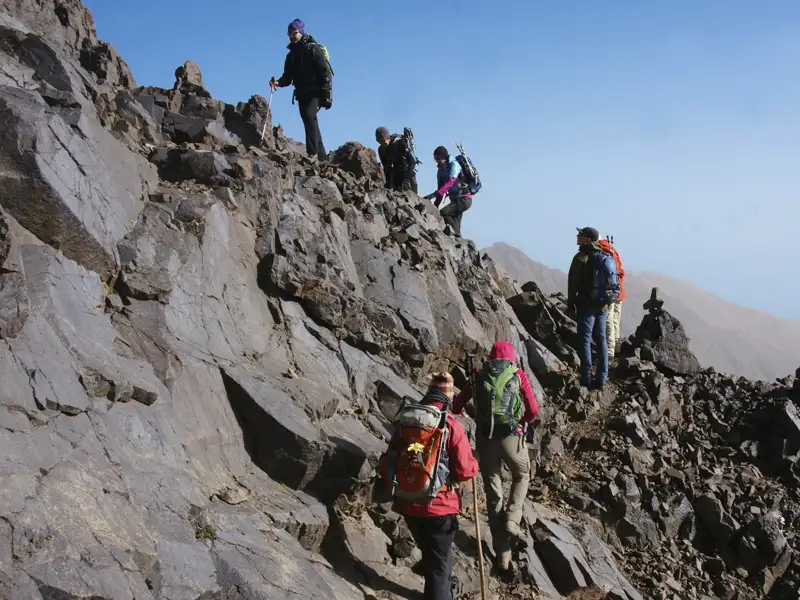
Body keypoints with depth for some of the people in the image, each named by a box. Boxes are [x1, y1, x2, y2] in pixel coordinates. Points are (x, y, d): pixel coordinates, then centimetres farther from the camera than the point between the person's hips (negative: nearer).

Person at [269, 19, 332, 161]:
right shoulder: (291, 55, 18)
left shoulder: (313, 49, -2)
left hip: (315, 92, -7)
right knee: (311, 123, 8)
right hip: (301, 93, 7)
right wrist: (278, 83, -9)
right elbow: (287, 77, 14)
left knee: (309, 116, -27)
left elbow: (325, 72, -9)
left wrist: (326, 94, -18)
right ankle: (322, 156, 14)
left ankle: (312, 154, -35)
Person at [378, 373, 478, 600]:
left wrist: (392, 484, 23)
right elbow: (465, 471, -15)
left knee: (429, 553, 30)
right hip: (439, 506, -5)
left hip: (408, 503, 5)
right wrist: (474, 464, 7)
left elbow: (389, 462, 5)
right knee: (439, 563, 7)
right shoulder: (451, 425, -16)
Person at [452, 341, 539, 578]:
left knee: (493, 492, 10)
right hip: (511, 436, -2)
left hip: (485, 437, 2)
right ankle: (512, 520, 5)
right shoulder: (518, 375, 5)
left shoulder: (478, 376, 10)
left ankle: (503, 557, 12)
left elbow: (456, 407, 11)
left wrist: (461, 410, 35)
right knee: (522, 476, 28)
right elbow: (533, 409, 0)